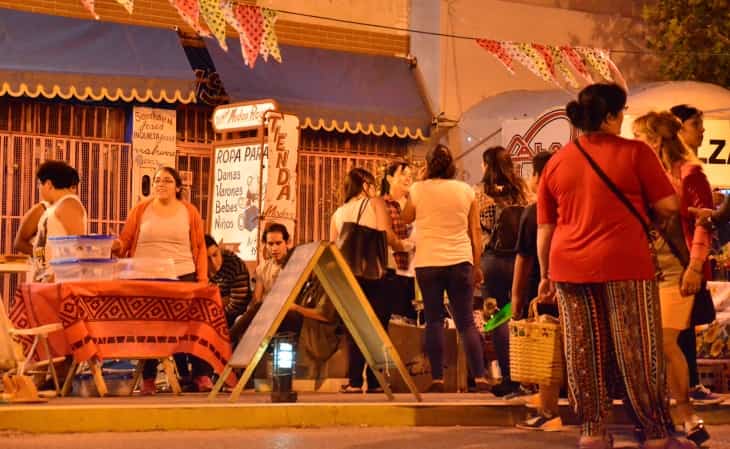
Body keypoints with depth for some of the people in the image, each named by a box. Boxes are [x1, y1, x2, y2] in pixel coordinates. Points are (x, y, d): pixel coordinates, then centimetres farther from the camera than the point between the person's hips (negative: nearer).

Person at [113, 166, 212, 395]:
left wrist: (202, 279, 0)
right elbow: (125, 240, 8)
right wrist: (117, 246, -15)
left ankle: (201, 375, -1)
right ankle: (148, 379, 11)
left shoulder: (189, 211, 9)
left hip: (182, 276, 0)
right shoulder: (141, 209, 9)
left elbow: (200, 247, 7)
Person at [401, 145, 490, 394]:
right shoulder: (466, 190, 4)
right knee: (466, 322, 5)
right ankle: (480, 378, -2)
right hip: (460, 261, 1)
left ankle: (437, 379, 0)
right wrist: (477, 266, 12)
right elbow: (476, 232, 5)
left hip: (428, 263, -1)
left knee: (434, 321, 4)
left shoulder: (418, 189, -1)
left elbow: (406, 218, 16)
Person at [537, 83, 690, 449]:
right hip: (623, 264, -4)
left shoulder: (556, 163, 9)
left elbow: (544, 229, 12)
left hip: (569, 267, 4)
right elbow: (668, 206, -3)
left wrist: (546, 274, 20)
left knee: (583, 351, 9)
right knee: (637, 351, 2)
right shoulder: (634, 152, -4)